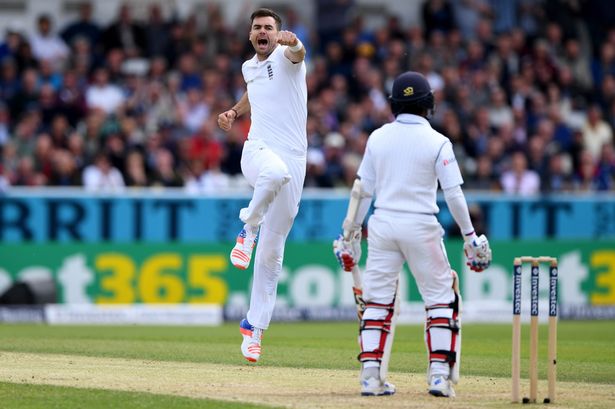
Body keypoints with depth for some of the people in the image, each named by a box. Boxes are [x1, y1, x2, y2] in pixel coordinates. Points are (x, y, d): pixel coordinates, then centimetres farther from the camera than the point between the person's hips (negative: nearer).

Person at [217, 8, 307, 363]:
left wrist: (293, 43, -52)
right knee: (275, 171, -40)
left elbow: (298, 54, -27)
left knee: (272, 251, 1)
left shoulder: (286, 57, -1)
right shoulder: (249, 67, 15)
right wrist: (235, 112, 17)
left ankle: (254, 327, 11)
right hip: (257, 151, 2)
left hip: (293, 159, -2)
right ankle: (248, 230, -16)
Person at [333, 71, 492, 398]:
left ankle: (370, 375, 1)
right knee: (440, 298, 7)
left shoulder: (378, 138, 4)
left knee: (377, 298, 8)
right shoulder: (437, 143, -6)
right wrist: (470, 236, -1)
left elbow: (363, 189, 6)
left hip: (382, 224, 3)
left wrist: (351, 231, 14)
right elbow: (453, 194, -8)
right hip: (420, 226, -3)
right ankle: (439, 374, -3)